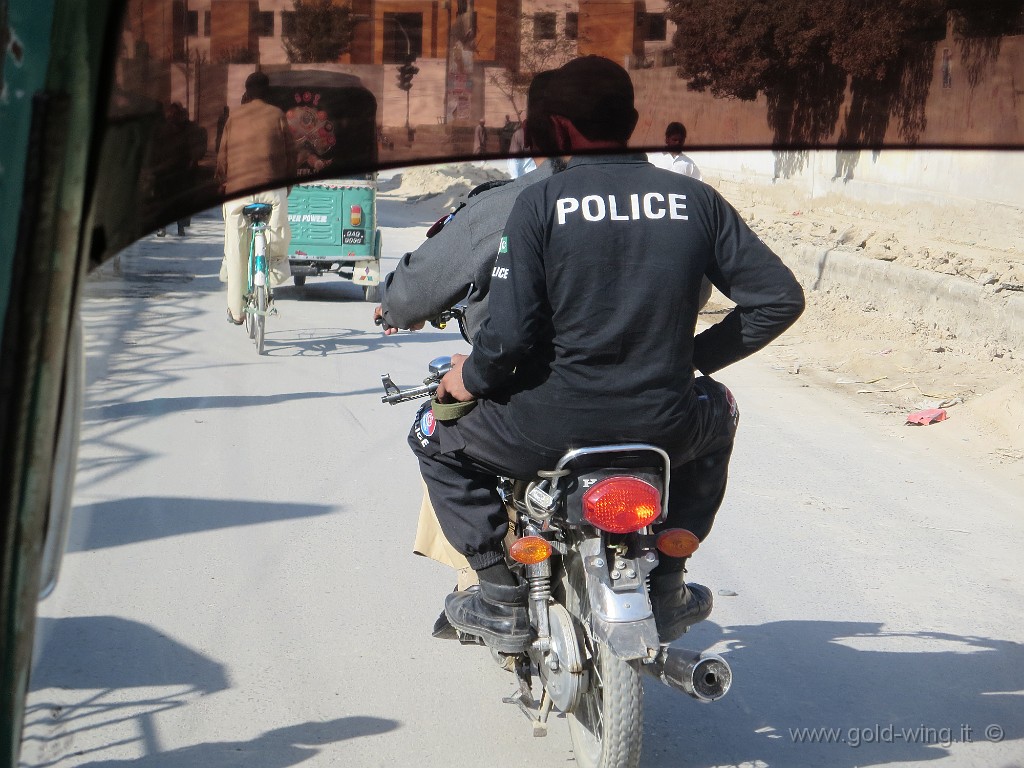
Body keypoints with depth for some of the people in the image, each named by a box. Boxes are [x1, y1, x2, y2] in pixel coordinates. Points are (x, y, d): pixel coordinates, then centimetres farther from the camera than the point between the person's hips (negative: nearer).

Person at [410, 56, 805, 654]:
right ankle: (667, 586, 32)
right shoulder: (697, 201, 2)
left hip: (554, 426, -2)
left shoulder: (540, 203, -7)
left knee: (439, 439, 25)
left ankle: (504, 598, 17)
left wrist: (471, 376, 8)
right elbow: (781, 298, 2)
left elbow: (509, 332, -14)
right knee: (718, 412, 38)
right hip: (664, 428, 3)